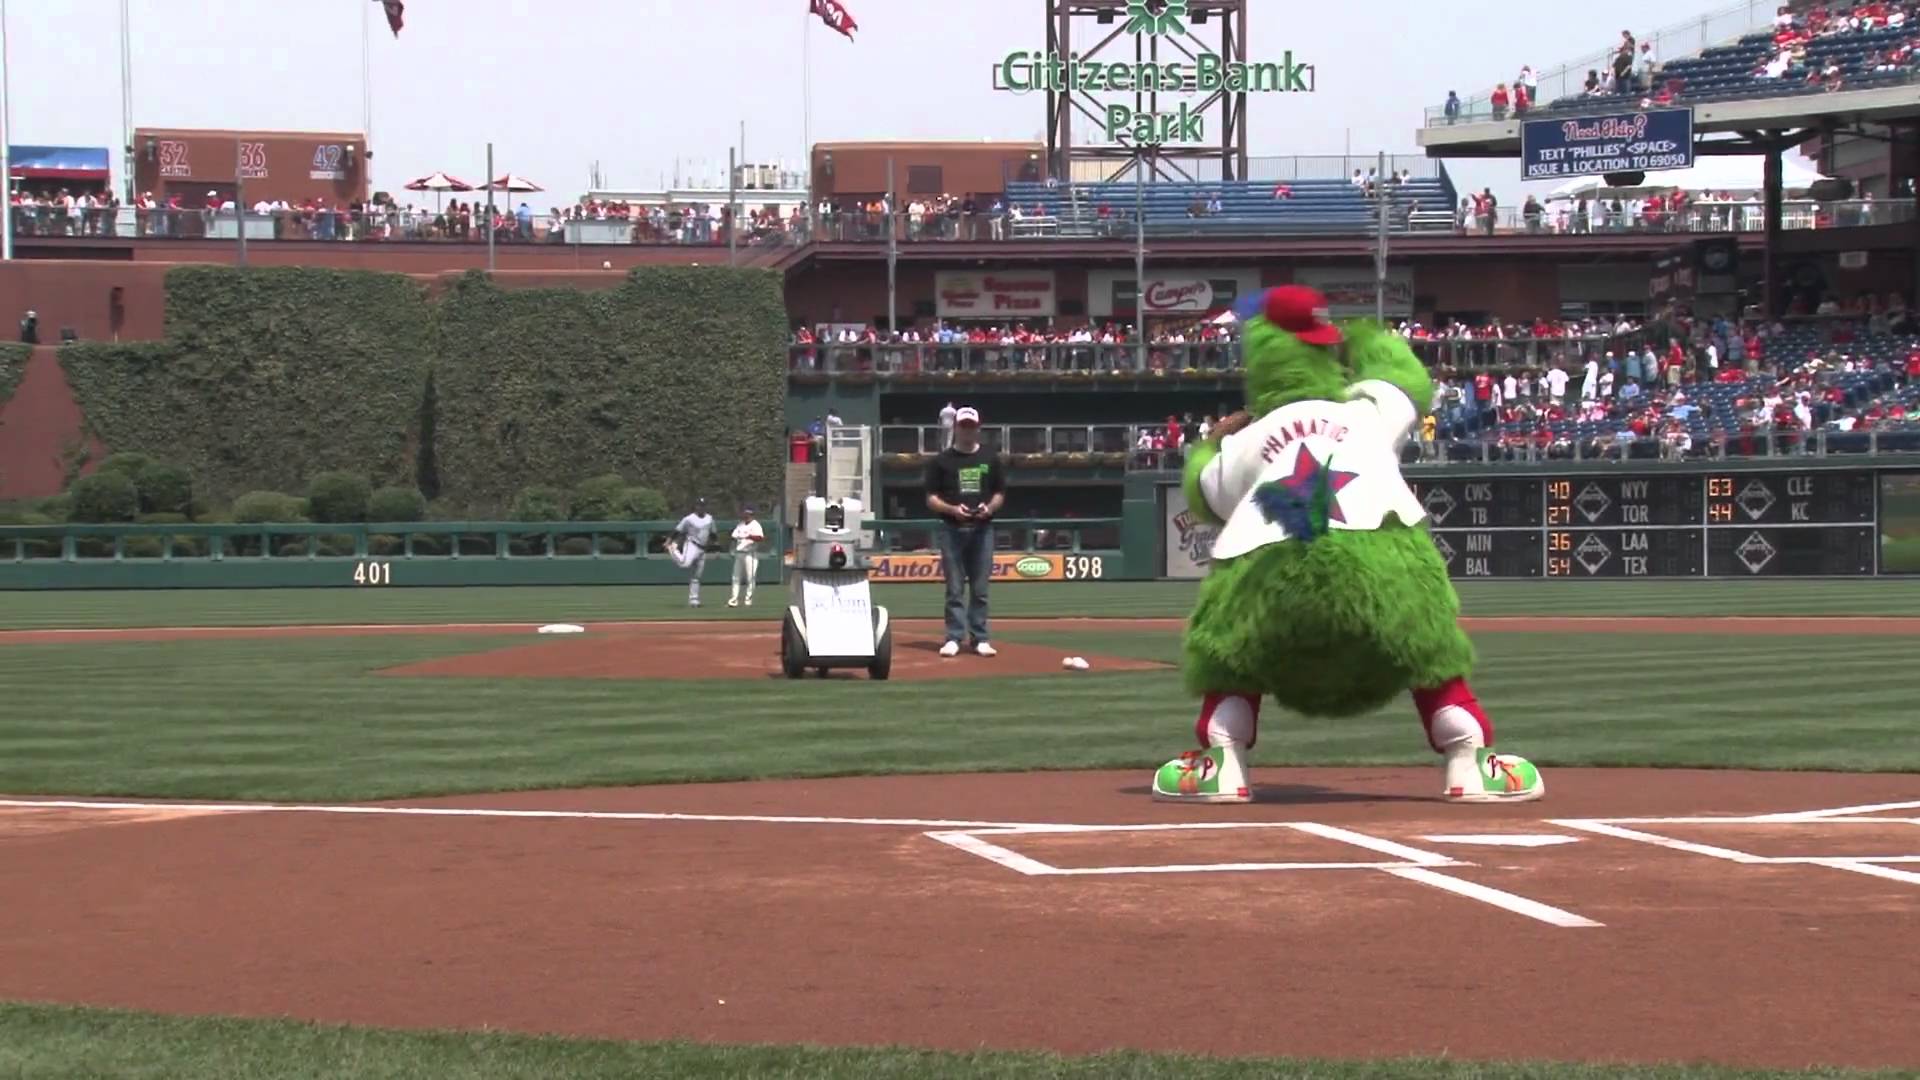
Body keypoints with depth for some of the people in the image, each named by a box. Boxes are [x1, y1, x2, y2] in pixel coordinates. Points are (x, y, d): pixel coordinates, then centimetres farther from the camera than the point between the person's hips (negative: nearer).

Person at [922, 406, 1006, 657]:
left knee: (980, 588, 2)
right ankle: (953, 638, -2)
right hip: (952, 530, -1)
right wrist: (952, 509, -14)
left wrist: (989, 508, -8)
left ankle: (979, 638, 6)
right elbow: (931, 498, 3)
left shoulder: (991, 459, 10)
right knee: (955, 587, -3)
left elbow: (999, 494, 13)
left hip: (982, 529, 1)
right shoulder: (941, 461, 5)